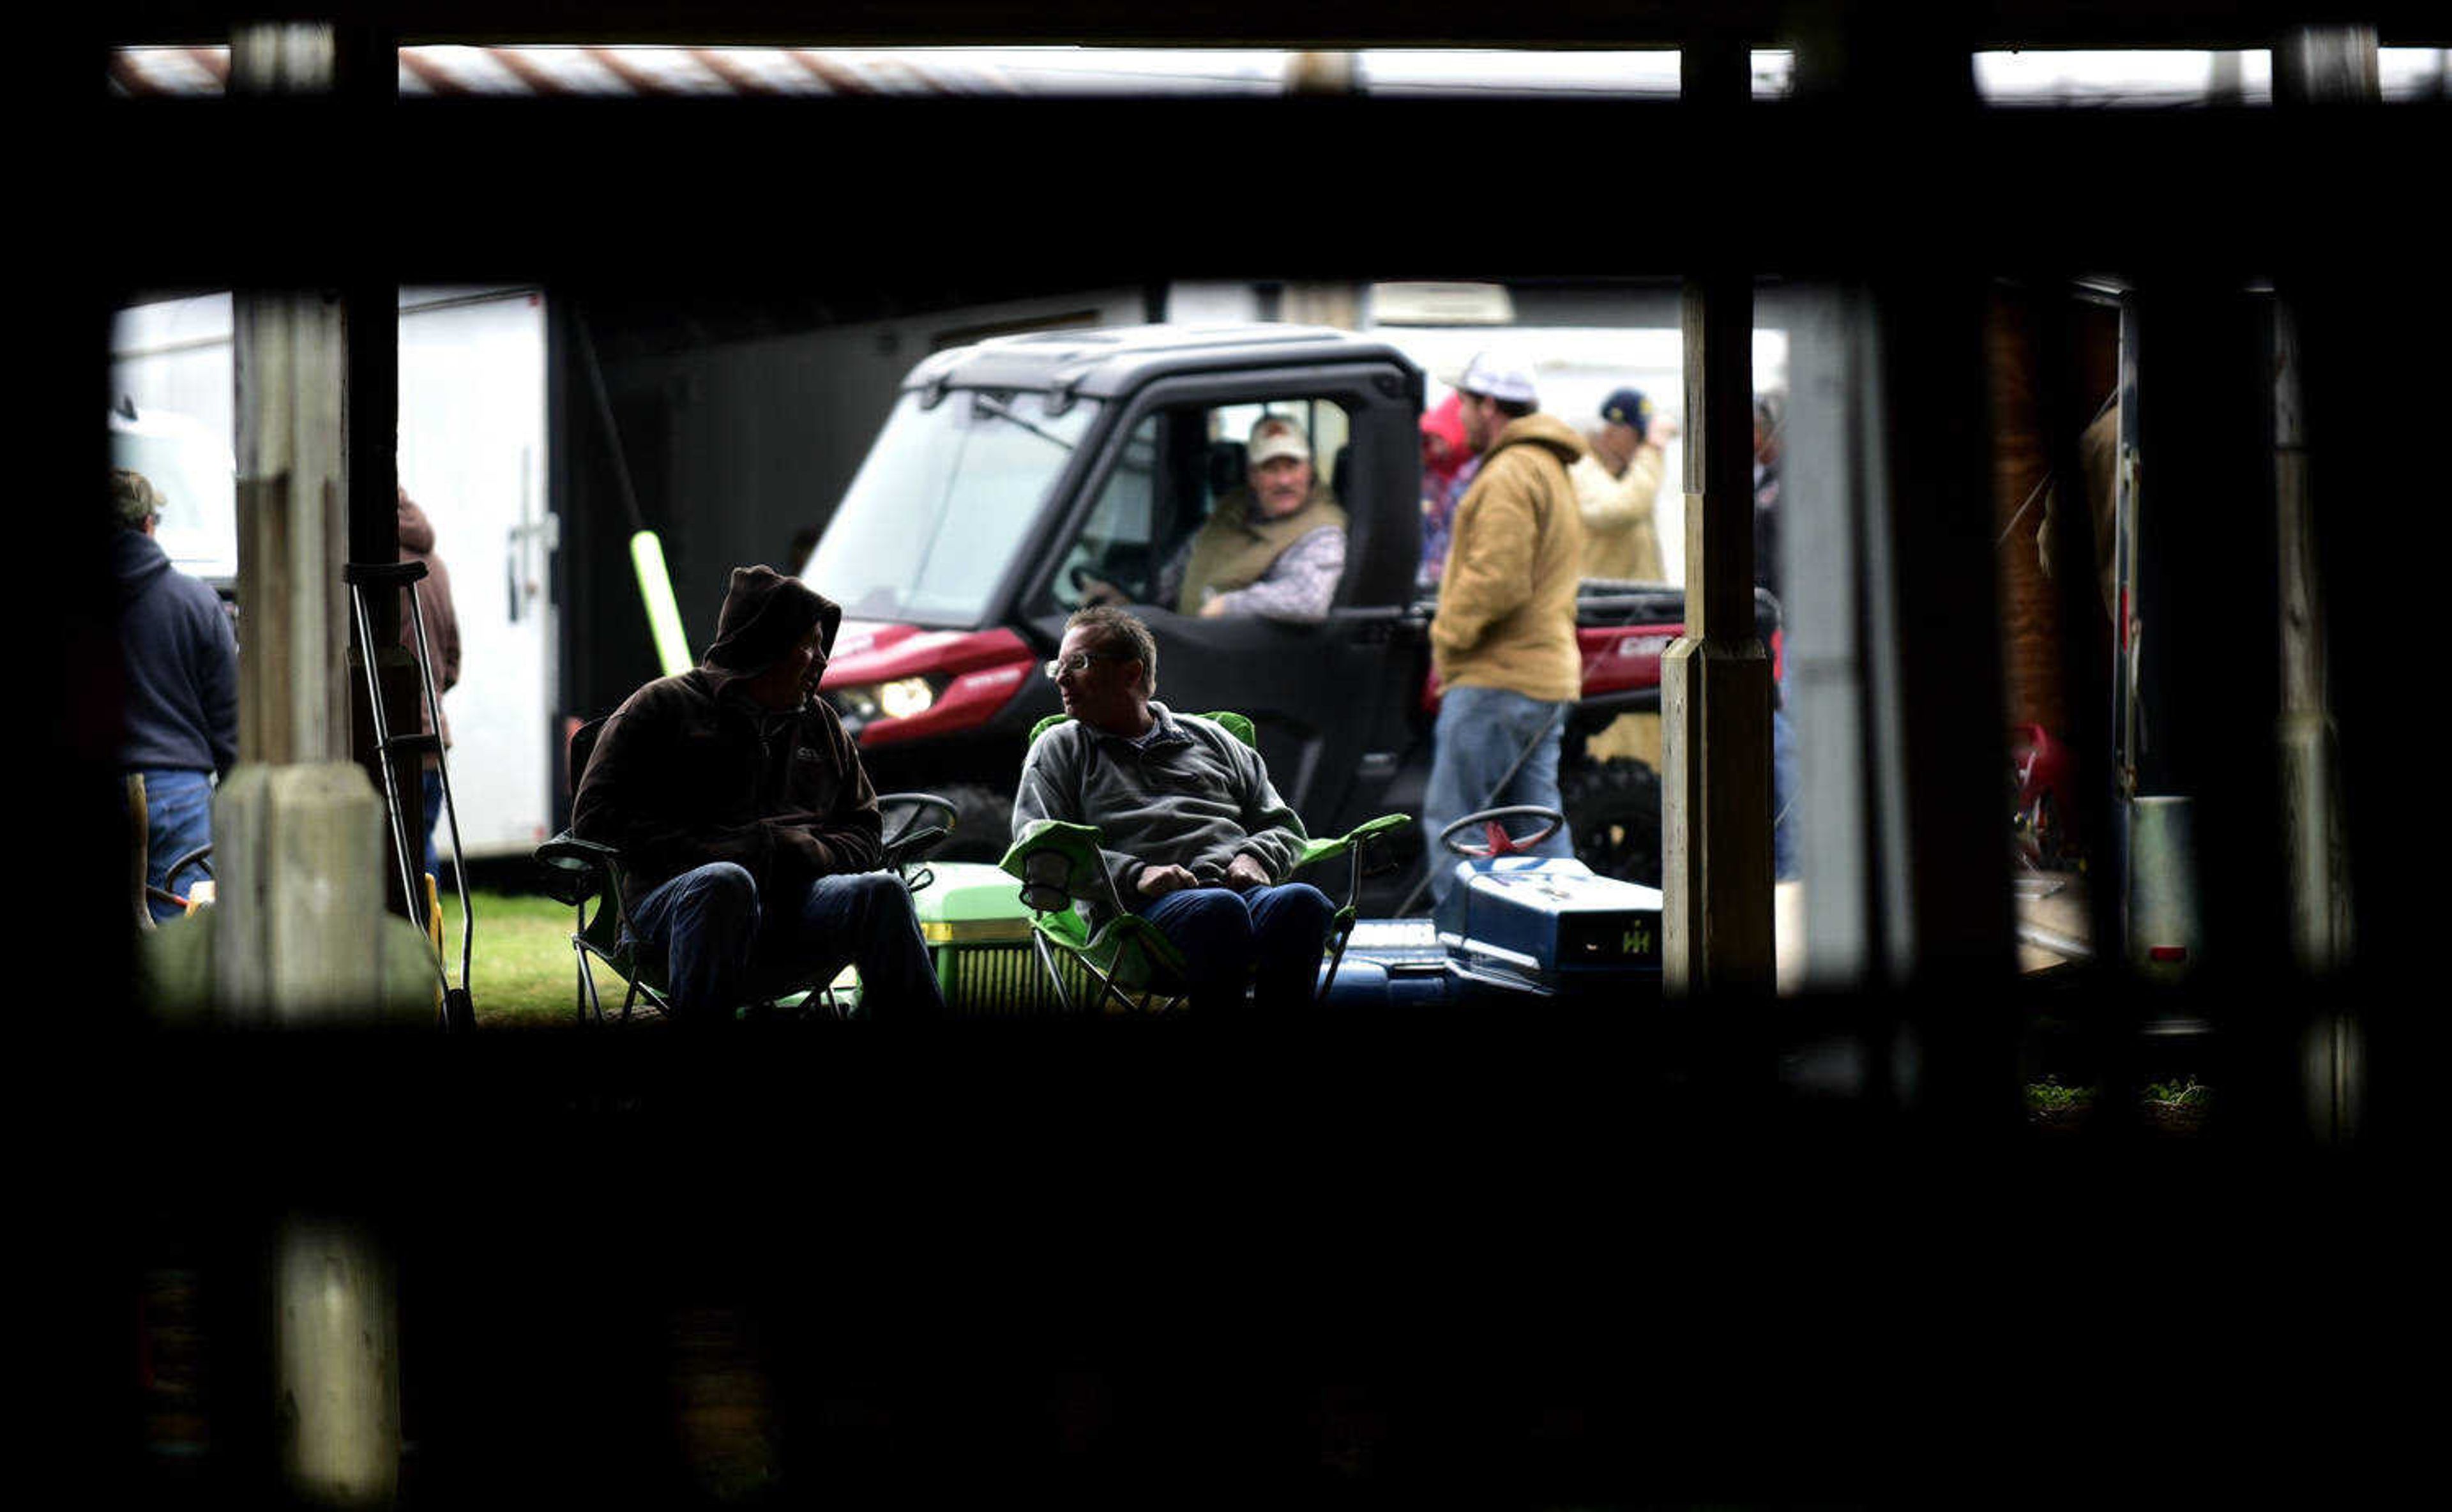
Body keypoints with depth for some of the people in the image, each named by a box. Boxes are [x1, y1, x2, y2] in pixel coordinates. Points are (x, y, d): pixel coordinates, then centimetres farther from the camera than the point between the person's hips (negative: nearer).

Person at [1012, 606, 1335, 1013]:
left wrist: (1254, 858, 5)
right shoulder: (1059, 749, 24)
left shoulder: (1209, 738, 30)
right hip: (1138, 909, -2)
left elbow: (1283, 825, 30)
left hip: (1238, 887, 3)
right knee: (1218, 909, -39)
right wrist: (1134, 874, -7)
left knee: (1303, 902, -34)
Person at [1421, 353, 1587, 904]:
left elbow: (1497, 580, -21)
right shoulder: (1552, 470, 21)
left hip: (1496, 681, -10)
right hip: (1548, 678, 10)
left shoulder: (1509, 476, -13)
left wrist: (1448, 636, -8)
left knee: (1451, 818, -6)